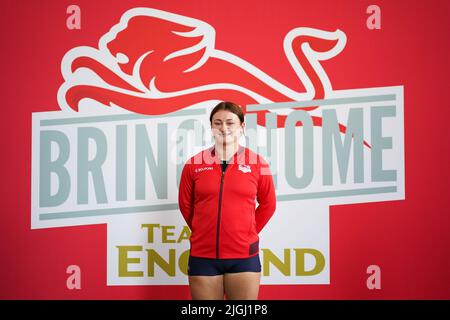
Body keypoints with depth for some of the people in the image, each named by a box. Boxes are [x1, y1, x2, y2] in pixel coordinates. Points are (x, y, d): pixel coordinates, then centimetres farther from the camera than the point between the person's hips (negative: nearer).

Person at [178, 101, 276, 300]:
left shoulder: (258, 164, 1)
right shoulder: (194, 164, 2)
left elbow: (267, 205, 12)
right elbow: (185, 204, 14)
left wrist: (248, 234, 10)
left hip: (244, 256, 0)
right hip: (203, 257, 1)